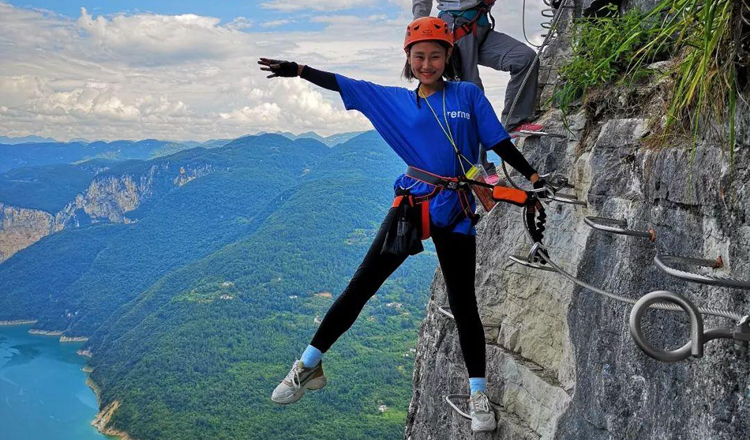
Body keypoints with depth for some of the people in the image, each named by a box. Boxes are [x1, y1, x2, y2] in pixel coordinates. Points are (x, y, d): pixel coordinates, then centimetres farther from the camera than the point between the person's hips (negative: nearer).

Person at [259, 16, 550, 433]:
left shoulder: (468, 94, 3)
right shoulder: (395, 100, 7)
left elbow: (500, 143, 3)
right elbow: (345, 84, 8)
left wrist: (534, 178, -1)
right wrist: (298, 70, 6)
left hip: (456, 213, -1)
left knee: (463, 304, 3)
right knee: (361, 285, -1)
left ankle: (479, 393, 18)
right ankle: (309, 365, 9)